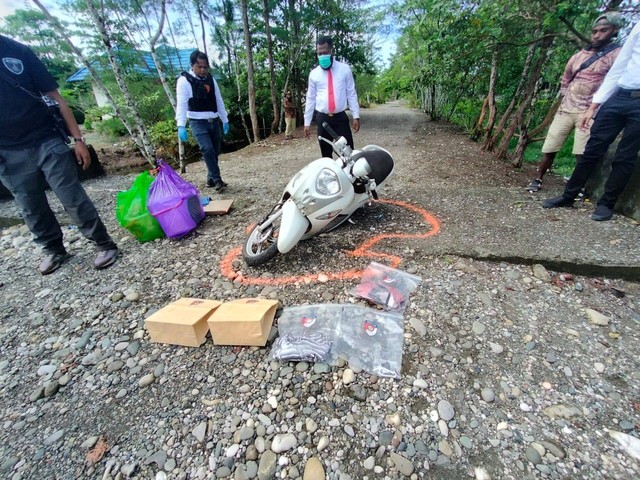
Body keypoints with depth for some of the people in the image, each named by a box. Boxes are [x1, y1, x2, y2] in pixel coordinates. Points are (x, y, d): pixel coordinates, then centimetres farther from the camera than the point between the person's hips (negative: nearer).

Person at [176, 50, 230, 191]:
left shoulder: (210, 79, 11)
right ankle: (217, 179, -14)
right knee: (207, 150, -21)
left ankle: (211, 179, 19)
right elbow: (181, 103, -15)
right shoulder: (184, 80, -7)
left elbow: (219, 100, 17)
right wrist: (181, 125, -26)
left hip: (214, 121, 6)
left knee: (215, 151, 7)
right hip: (198, 122, -6)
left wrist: (225, 120, 15)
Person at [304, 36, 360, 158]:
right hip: (322, 119, 1)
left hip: (341, 117, -1)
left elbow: (351, 94, 4)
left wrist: (356, 116, -4)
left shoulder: (345, 69, 4)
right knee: (326, 154, 6)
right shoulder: (314, 74, 7)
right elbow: (310, 99, 9)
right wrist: (307, 122, 5)